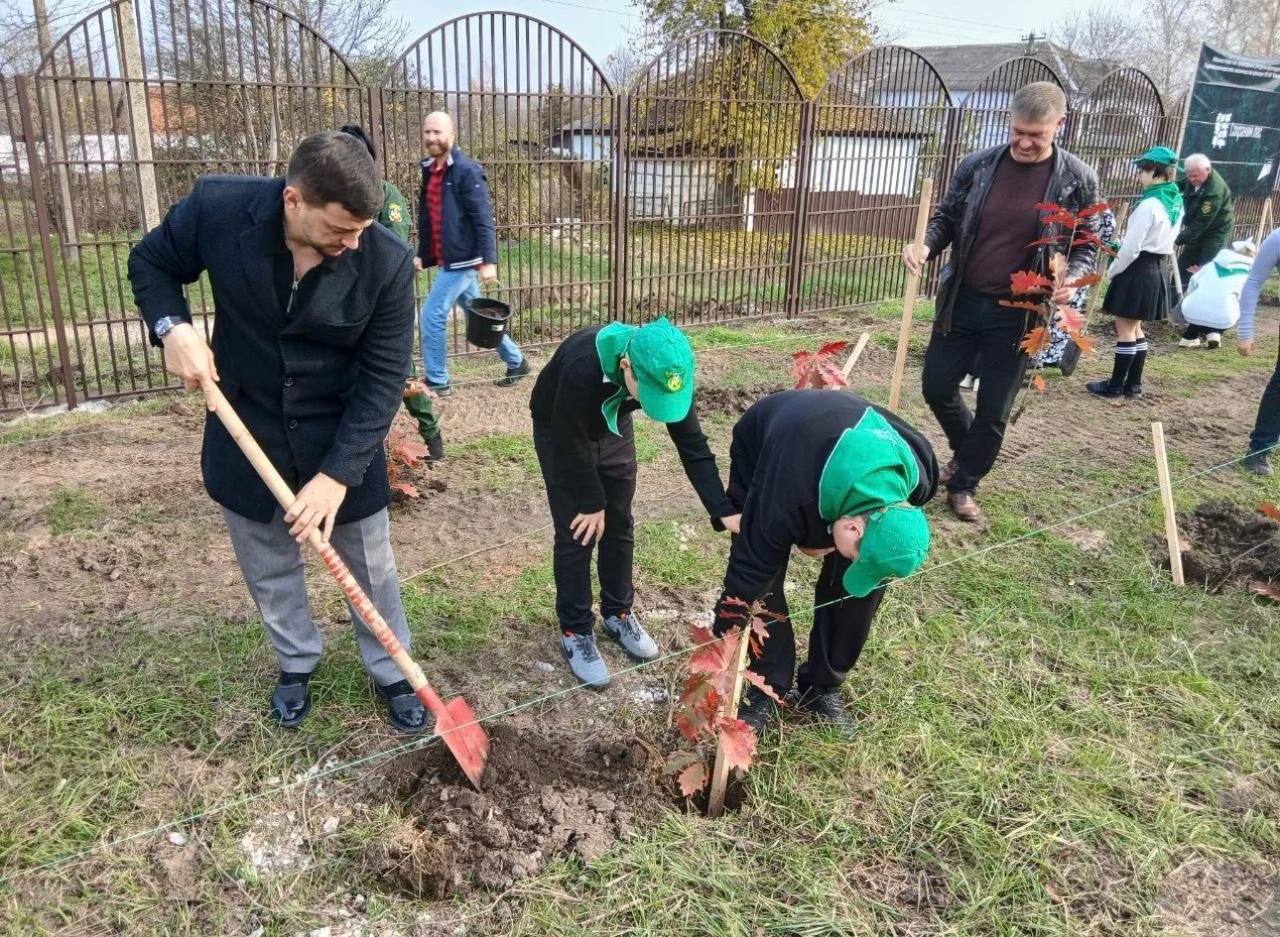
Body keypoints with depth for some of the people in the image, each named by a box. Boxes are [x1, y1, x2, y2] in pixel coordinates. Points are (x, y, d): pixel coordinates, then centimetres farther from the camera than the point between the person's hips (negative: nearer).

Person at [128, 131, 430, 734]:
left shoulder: (388, 261, -22)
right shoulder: (217, 208, -19)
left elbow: (383, 376, -17)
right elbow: (150, 264, 2)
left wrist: (338, 474, -22)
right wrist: (172, 327, -19)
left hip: (344, 443, -1)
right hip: (248, 435, 2)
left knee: (370, 568, 13)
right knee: (269, 569, 18)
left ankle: (391, 672, 36)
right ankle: (296, 664, 44)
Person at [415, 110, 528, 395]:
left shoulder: (467, 170, -14)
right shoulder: (429, 169, 11)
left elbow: (483, 218, -17)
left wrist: (489, 260, -21)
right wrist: (422, 254, 15)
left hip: (463, 259, -8)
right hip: (448, 260, 8)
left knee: (432, 317, -6)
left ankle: (437, 382, 7)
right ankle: (516, 362, 30)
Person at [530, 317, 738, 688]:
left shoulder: (667, 372, -29)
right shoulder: (582, 369, -43)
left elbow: (692, 445, -21)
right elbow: (571, 442, -29)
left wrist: (724, 511, -26)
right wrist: (591, 503, -18)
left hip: (613, 428, 4)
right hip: (560, 431, -4)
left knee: (619, 526, 8)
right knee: (577, 532, -5)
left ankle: (618, 613, 27)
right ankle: (575, 632, 10)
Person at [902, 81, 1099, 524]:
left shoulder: (1078, 180, -7)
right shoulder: (977, 165, -4)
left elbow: (1085, 246, 2)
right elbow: (946, 218, 8)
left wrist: (1071, 280, -19)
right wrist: (925, 246, -14)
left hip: (1017, 315, -2)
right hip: (961, 303, 2)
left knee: (993, 411, 6)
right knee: (936, 386, 11)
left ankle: (964, 485, 27)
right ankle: (966, 450, 41)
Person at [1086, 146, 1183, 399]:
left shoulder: (1148, 205, -20)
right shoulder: (1177, 204, 9)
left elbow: (1131, 248, -20)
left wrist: (1112, 271, -6)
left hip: (1139, 270, -9)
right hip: (1159, 269, 9)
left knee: (1125, 328, -1)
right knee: (1135, 327, 17)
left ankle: (1116, 385, 5)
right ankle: (1133, 384, 21)